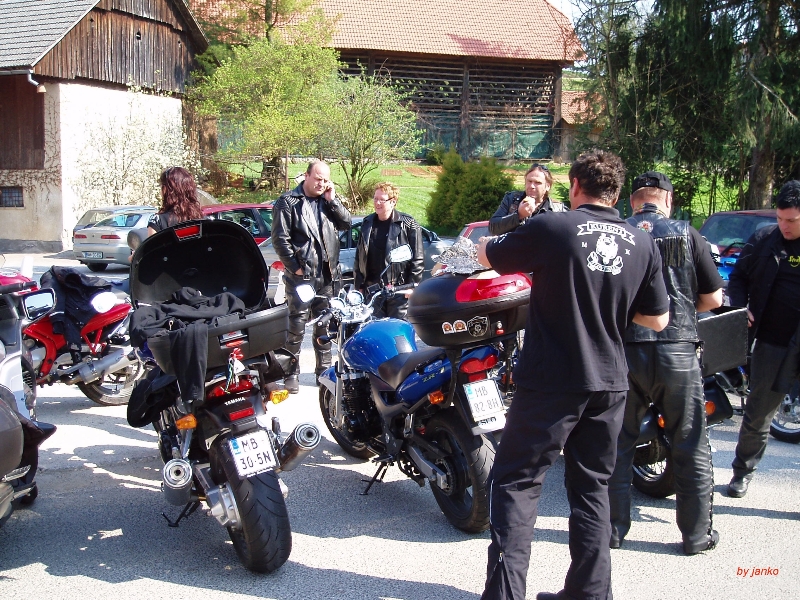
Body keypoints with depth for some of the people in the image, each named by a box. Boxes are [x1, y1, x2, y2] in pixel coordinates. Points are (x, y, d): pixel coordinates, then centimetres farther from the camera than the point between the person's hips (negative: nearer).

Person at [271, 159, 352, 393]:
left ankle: (324, 369, 24)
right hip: (301, 276, -5)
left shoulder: (328, 202, 12)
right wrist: (295, 266, -11)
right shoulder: (288, 202, -4)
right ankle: (291, 373, 8)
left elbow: (346, 223, 4)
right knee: (297, 327, -1)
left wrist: (332, 200, -4)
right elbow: (280, 238, -8)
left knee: (324, 325, 14)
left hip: (326, 276, 5)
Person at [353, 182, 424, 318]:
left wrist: (412, 285, -10)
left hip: (399, 290, -4)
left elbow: (418, 258, -4)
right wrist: (359, 285, 12)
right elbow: (359, 257, 16)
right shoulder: (367, 224, 13)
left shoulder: (407, 224, -3)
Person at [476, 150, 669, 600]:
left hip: (551, 381, -4)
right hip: (610, 384, 5)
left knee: (517, 482, 4)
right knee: (592, 486, 17)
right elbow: (658, 320, 8)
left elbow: (489, 256, 4)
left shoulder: (551, 228, -10)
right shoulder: (642, 243, 2)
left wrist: (483, 242, 27)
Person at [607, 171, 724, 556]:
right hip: (678, 351, 0)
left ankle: (613, 528, 19)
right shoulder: (686, 235, -2)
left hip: (624, 350, 1)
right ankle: (696, 533, 20)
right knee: (691, 446, 12)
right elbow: (713, 298, 1)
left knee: (618, 444, 12)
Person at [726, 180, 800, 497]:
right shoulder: (763, 239, 3)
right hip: (773, 342, 1)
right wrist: (740, 307, -4)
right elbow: (738, 276, 13)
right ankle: (743, 471, 30)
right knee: (758, 412, 12)